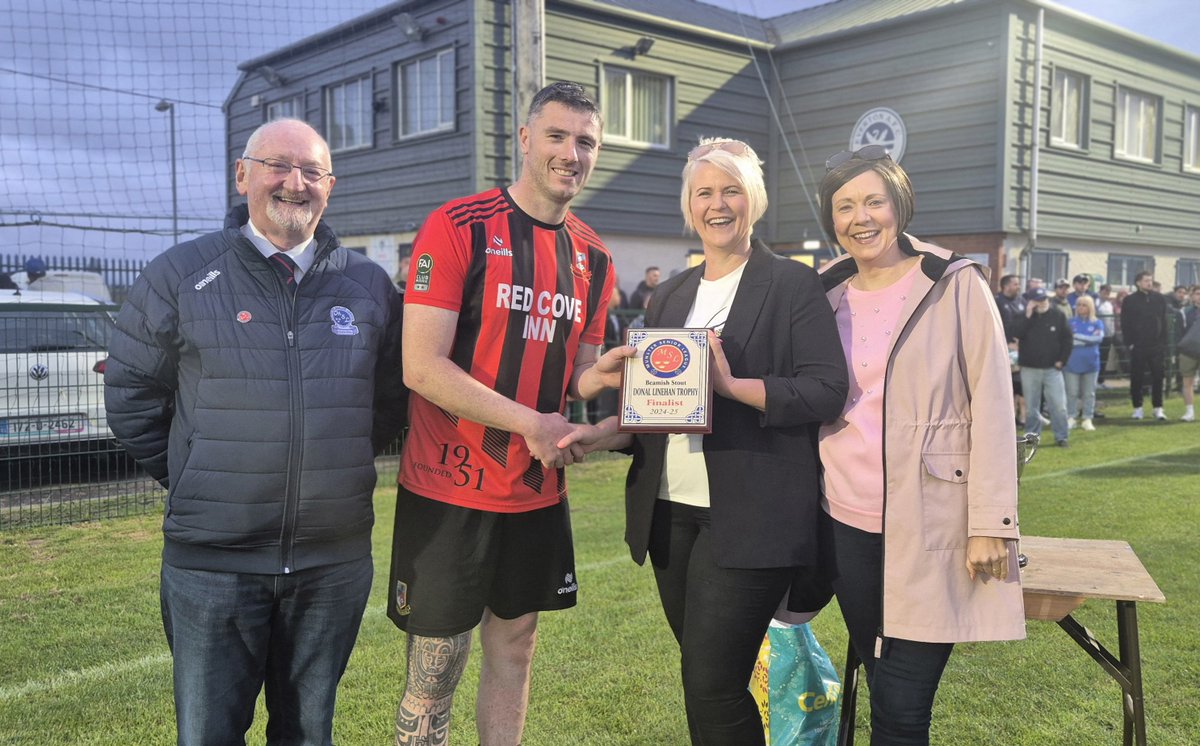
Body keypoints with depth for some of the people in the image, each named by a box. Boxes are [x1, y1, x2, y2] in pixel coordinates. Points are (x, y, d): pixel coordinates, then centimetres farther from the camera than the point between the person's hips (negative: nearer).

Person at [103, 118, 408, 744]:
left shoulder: (369, 285, 5)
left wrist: (339, 471, 7)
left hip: (336, 559, 2)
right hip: (211, 561, -1)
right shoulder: (179, 275, -1)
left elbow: (390, 396, 13)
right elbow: (131, 393, 4)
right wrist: (191, 480, 3)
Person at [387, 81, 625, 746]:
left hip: (538, 492, 6)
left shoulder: (592, 256, 8)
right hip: (449, 488, -5)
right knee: (434, 676, 4)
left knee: (514, 649, 17)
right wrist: (531, 422, -19)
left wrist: (598, 377, -8)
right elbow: (421, 366, -18)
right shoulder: (457, 228, -11)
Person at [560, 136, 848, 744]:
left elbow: (827, 391, -11)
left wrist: (733, 385, -21)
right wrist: (608, 432, -1)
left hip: (748, 517, -6)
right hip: (671, 511, 6)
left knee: (711, 686, -7)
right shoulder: (668, 298, 15)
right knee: (702, 679, 15)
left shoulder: (792, 284, -2)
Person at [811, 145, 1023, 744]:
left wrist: (990, 525, -12)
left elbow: (991, 409, -7)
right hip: (847, 524, 4)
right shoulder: (824, 294, 8)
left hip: (930, 527, -4)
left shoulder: (957, 286, -4)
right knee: (884, 687, 15)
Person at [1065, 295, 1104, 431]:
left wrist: (1076, 336, -13)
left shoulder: (1097, 323, 5)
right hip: (1072, 363, -1)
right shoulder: (1070, 322, 4)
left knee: (1089, 393, 6)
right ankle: (1070, 418, 9)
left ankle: (1087, 419, 13)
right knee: (1071, 392, 1)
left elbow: (1098, 337, -12)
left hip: (1090, 363, 1)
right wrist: (1088, 340, -10)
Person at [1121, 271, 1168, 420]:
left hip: (1156, 346, 2)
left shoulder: (1159, 299, 7)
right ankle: (1138, 408, 13)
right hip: (1137, 346, -2)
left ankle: (1158, 408, 10)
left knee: (1158, 377, 2)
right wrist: (1129, 343, -8)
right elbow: (1125, 324, -1)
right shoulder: (1130, 300, -1)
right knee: (1137, 378, 4)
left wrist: (1163, 343, 2)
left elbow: (1164, 322, 8)